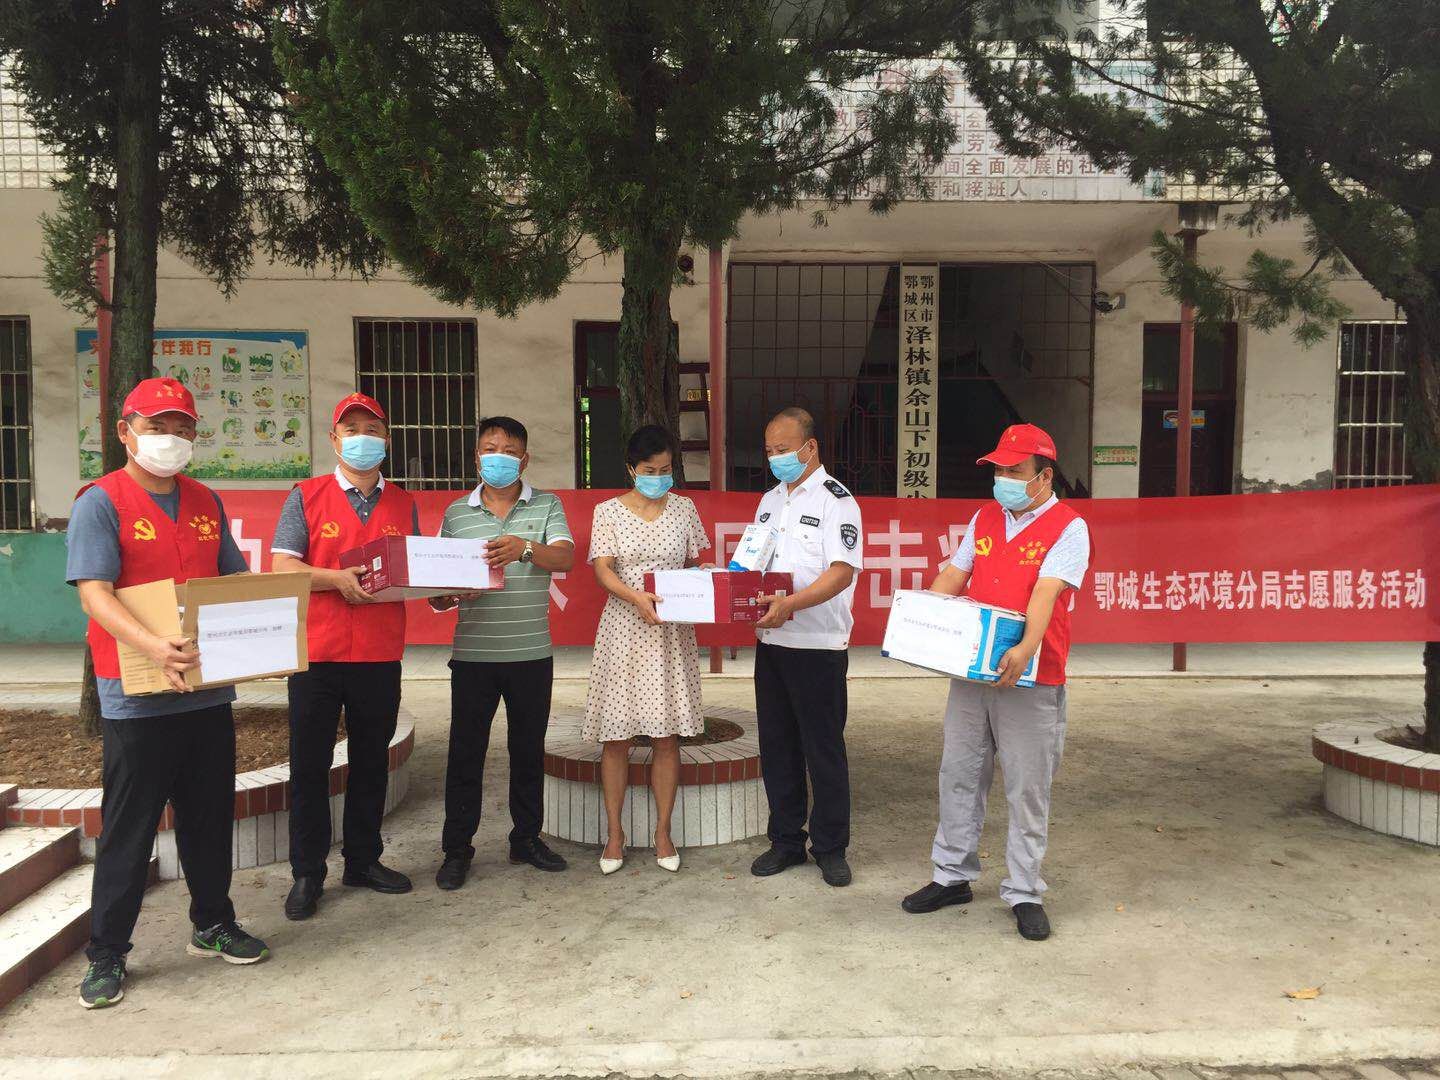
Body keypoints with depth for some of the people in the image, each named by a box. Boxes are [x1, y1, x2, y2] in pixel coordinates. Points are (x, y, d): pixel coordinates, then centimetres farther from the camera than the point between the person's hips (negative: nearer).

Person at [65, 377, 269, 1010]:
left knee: (210, 816, 16)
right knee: (128, 831, 5)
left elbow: (236, 580, 16)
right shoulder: (101, 502, -6)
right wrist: (152, 646, -33)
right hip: (136, 696, -5)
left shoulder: (206, 502, 11)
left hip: (210, 690, 5)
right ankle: (106, 956, 19)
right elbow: (94, 594, -16)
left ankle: (213, 925, 32)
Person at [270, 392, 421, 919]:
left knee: (372, 762, 13)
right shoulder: (306, 496, 2)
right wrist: (339, 579, -20)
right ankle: (307, 874, 18)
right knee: (309, 765, 5)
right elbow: (281, 567, -6)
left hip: (381, 657, 3)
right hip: (318, 654, -3)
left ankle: (363, 860, 28)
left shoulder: (404, 505, 11)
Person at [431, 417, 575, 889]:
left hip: (532, 654, 0)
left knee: (529, 749, 11)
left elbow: (565, 557, -13)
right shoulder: (456, 513, 6)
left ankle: (527, 838, 26)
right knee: (465, 751, 4)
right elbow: (436, 595, 7)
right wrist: (452, 593, -17)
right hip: (473, 654, 0)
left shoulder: (546, 506, 4)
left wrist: (525, 548, -33)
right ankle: (457, 848, 17)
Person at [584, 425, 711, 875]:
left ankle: (663, 832, 16)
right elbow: (603, 570, -7)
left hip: (671, 633, 2)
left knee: (667, 735, 3)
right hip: (624, 629, -1)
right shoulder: (609, 511, 2)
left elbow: (695, 564, 12)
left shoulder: (683, 508, 9)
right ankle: (614, 833, 15)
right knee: (617, 736, 2)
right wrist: (637, 598, -25)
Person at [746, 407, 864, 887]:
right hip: (770, 641, 7)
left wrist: (789, 604, -30)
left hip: (818, 645, -7)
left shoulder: (836, 500, -8)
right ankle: (786, 840, 25)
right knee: (776, 746, 12)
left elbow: (843, 572, -18)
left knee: (824, 749, 3)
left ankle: (830, 847, 17)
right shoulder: (770, 500, 15)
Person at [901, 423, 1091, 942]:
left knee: (1027, 788, 4)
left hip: (1030, 681, -5)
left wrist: (1025, 650, -35)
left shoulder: (1068, 528, -7)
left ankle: (1024, 893, 17)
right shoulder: (984, 519, 12)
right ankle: (953, 876, 25)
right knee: (958, 775, 12)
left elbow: (1046, 593, -22)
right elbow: (952, 576, 10)